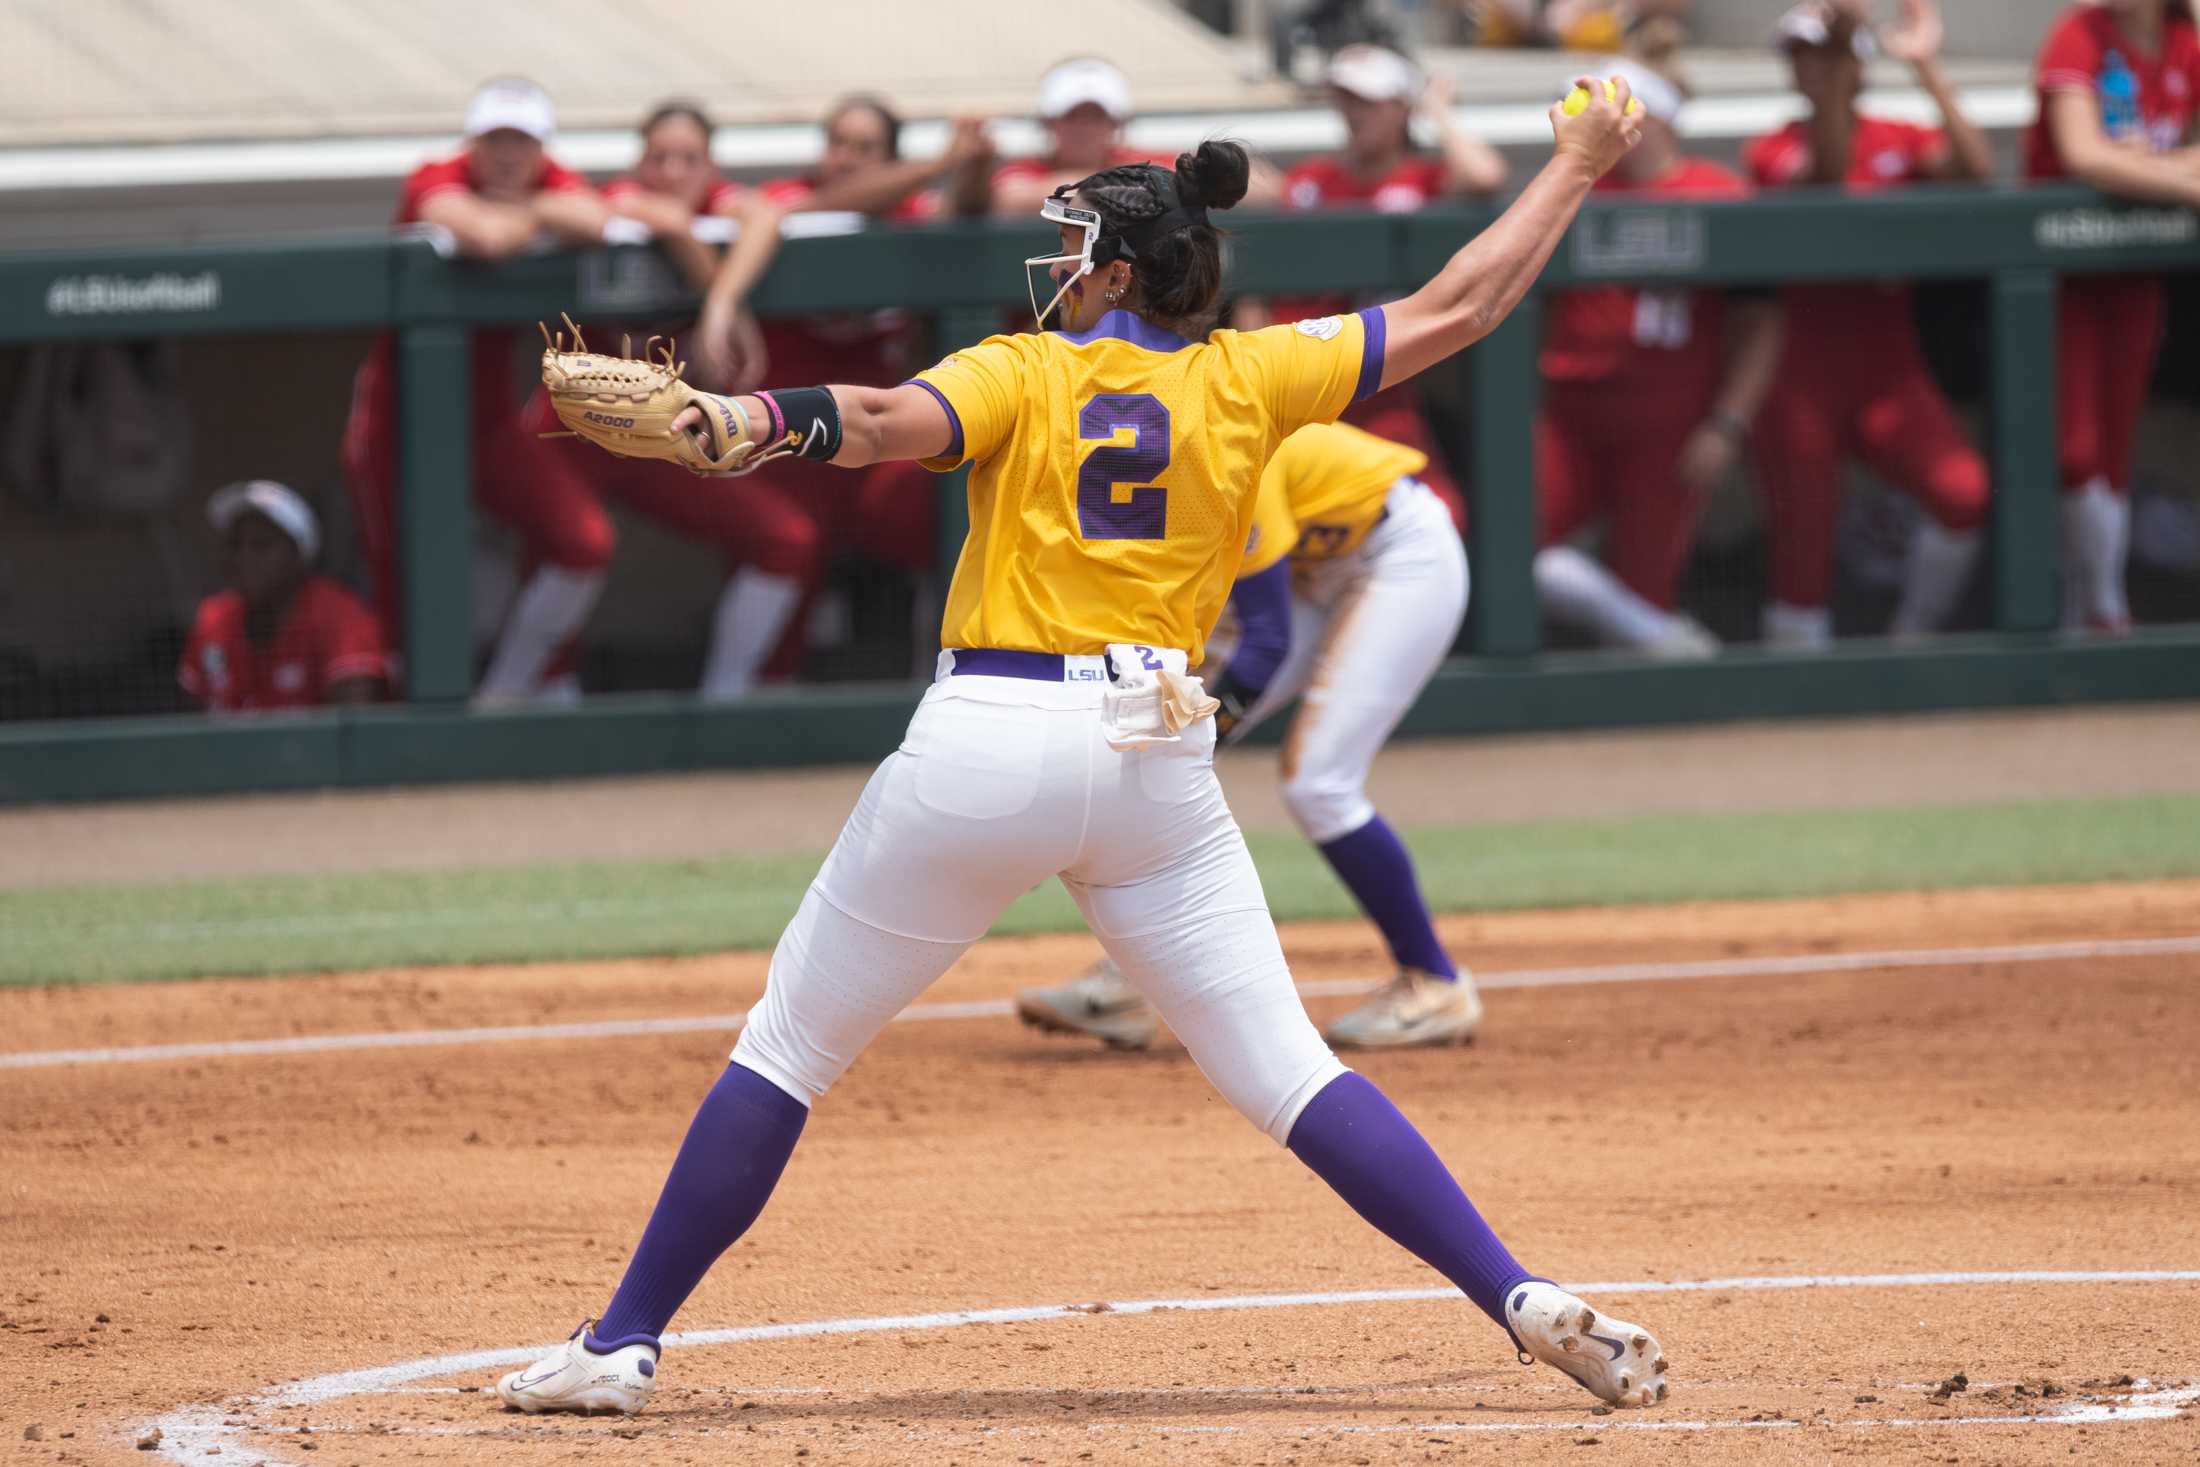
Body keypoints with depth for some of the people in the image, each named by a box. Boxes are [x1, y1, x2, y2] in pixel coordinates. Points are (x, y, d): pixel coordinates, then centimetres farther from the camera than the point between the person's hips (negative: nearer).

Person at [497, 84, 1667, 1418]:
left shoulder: (1023, 374, 4)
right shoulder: (1246, 380, 10)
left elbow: (890, 420, -18)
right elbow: (1457, 310, 15)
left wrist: (753, 422, -35)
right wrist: (1577, 166, 26)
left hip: (986, 752, -2)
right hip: (1159, 760, 3)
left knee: (788, 1048, 8)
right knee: (1284, 1069, 5)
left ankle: (626, 1344, 7)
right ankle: (1523, 1297, -9)